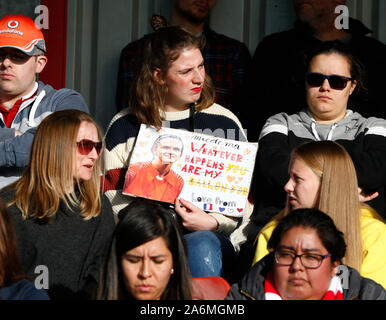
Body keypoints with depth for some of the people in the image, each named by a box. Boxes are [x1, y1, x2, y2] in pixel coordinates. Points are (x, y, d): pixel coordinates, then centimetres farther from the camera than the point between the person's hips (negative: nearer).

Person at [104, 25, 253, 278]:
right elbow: (112, 198, 9)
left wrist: (212, 223, -9)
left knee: (201, 245, -35)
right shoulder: (125, 127, 13)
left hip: (209, 236, 1)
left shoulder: (225, 123, 13)